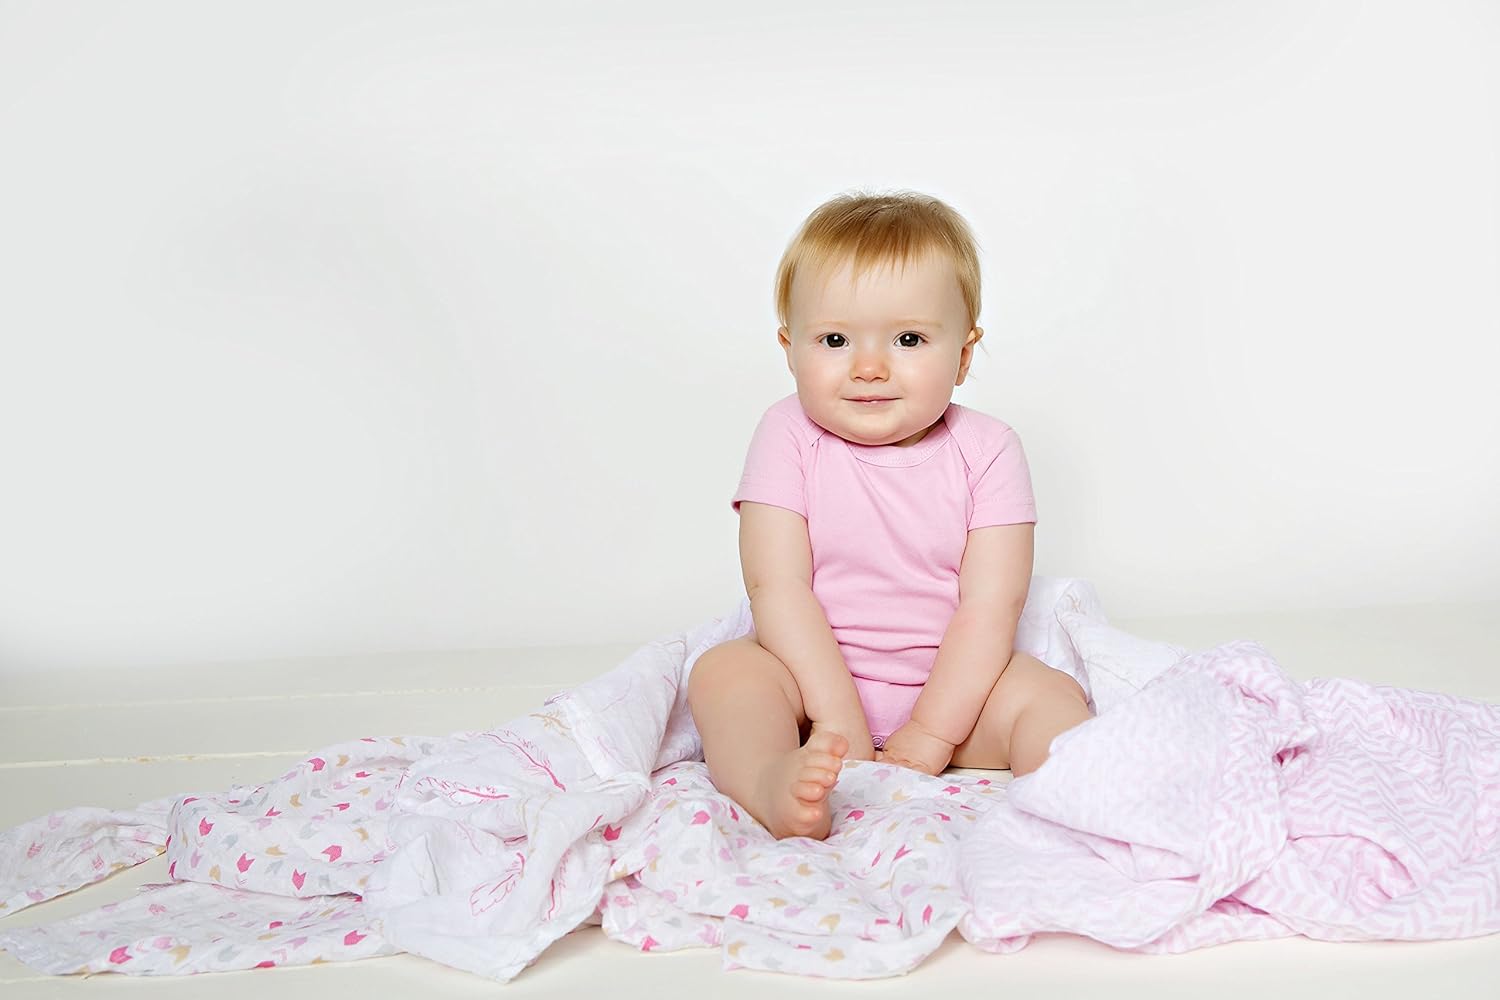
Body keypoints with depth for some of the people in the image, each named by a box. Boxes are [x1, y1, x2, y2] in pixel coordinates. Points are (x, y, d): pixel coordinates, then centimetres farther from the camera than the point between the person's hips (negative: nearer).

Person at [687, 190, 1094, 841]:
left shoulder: (986, 451, -7)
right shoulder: (789, 438, -8)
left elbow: (990, 608, -12)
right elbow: (778, 590, -16)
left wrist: (930, 733, -20)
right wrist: (837, 719, -24)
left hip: (951, 682, 2)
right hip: (816, 677, -1)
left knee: (1049, 694, -20)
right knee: (723, 671, -27)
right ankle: (771, 786, -53)